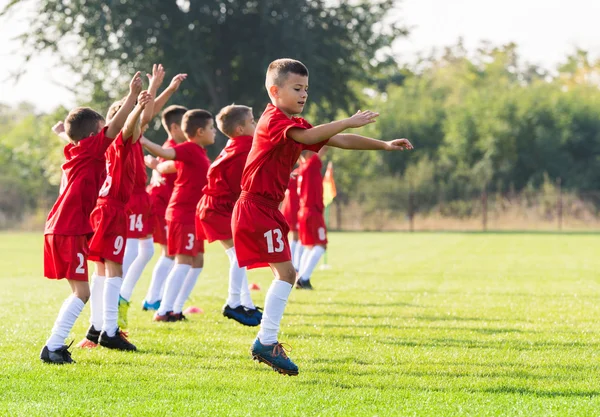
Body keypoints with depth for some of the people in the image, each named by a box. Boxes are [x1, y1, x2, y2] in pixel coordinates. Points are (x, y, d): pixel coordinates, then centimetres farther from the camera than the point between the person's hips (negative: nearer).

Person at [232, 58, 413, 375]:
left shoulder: (295, 123, 18)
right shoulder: (273, 119, -12)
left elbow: (338, 141, 16)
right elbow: (306, 137, -30)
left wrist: (384, 145, 9)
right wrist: (349, 122, -28)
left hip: (267, 209, 10)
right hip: (255, 206, -10)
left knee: (285, 275, 11)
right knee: (285, 272, -14)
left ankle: (265, 343, 15)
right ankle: (266, 343, -13)